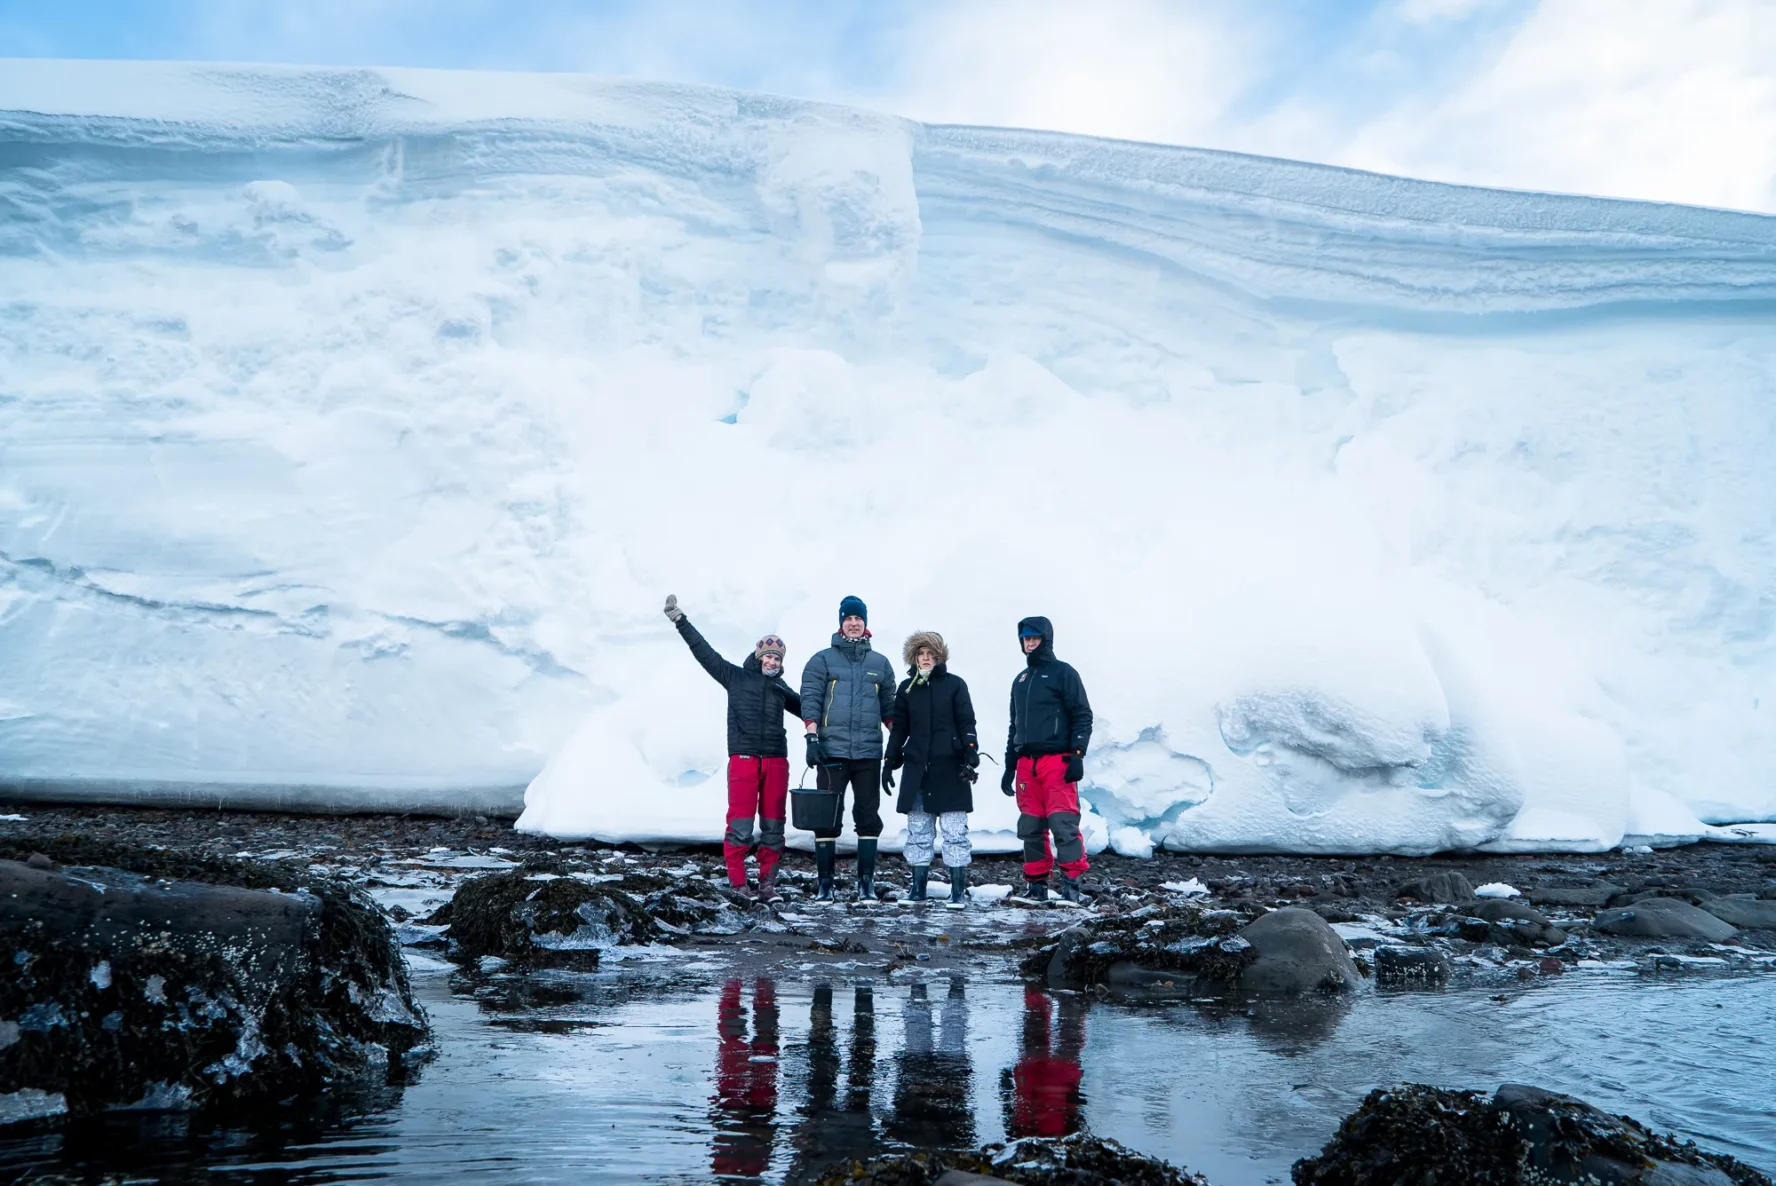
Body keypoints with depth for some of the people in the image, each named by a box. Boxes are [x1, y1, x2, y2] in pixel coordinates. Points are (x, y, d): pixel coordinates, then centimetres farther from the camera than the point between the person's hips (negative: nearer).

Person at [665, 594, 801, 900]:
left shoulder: (781, 689, 18)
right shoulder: (736, 677, 8)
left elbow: (807, 709, 29)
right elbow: (704, 651, 6)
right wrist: (680, 620, 2)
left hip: (776, 761, 4)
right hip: (743, 759, -3)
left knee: (772, 826, 4)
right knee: (740, 826, -8)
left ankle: (768, 884, 10)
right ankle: (737, 885, -2)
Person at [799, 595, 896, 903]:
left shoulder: (880, 664, 14)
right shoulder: (822, 660, 5)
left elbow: (889, 707, 16)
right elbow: (810, 699, -1)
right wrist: (812, 737, -12)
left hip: (869, 753, 3)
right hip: (832, 750, -2)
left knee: (868, 816, 3)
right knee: (827, 817, -1)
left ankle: (866, 882, 10)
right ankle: (825, 883, 5)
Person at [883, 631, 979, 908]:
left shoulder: (954, 684, 2)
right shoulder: (907, 688, 11)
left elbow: (967, 724, -1)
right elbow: (898, 729, 16)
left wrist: (971, 756, -11)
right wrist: (889, 762, 11)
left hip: (950, 770, -3)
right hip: (916, 770, 3)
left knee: (955, 832, -3)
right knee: (918, 832, 7)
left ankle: (958, 891, 1)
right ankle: (918, 888, 14)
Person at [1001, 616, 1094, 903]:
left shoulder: (1063, 673, 2)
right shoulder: (1020, 680, 21)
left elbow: (1082, 716, -4)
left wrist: (1077, 755, -14)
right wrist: (1009, 767, 20)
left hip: (1057, 762, -6)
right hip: (1026, 764, 6)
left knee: (1063, 822, -12)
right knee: (1030, 827, 5)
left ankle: (1071, 883, -10)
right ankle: (1035, 884, 11)